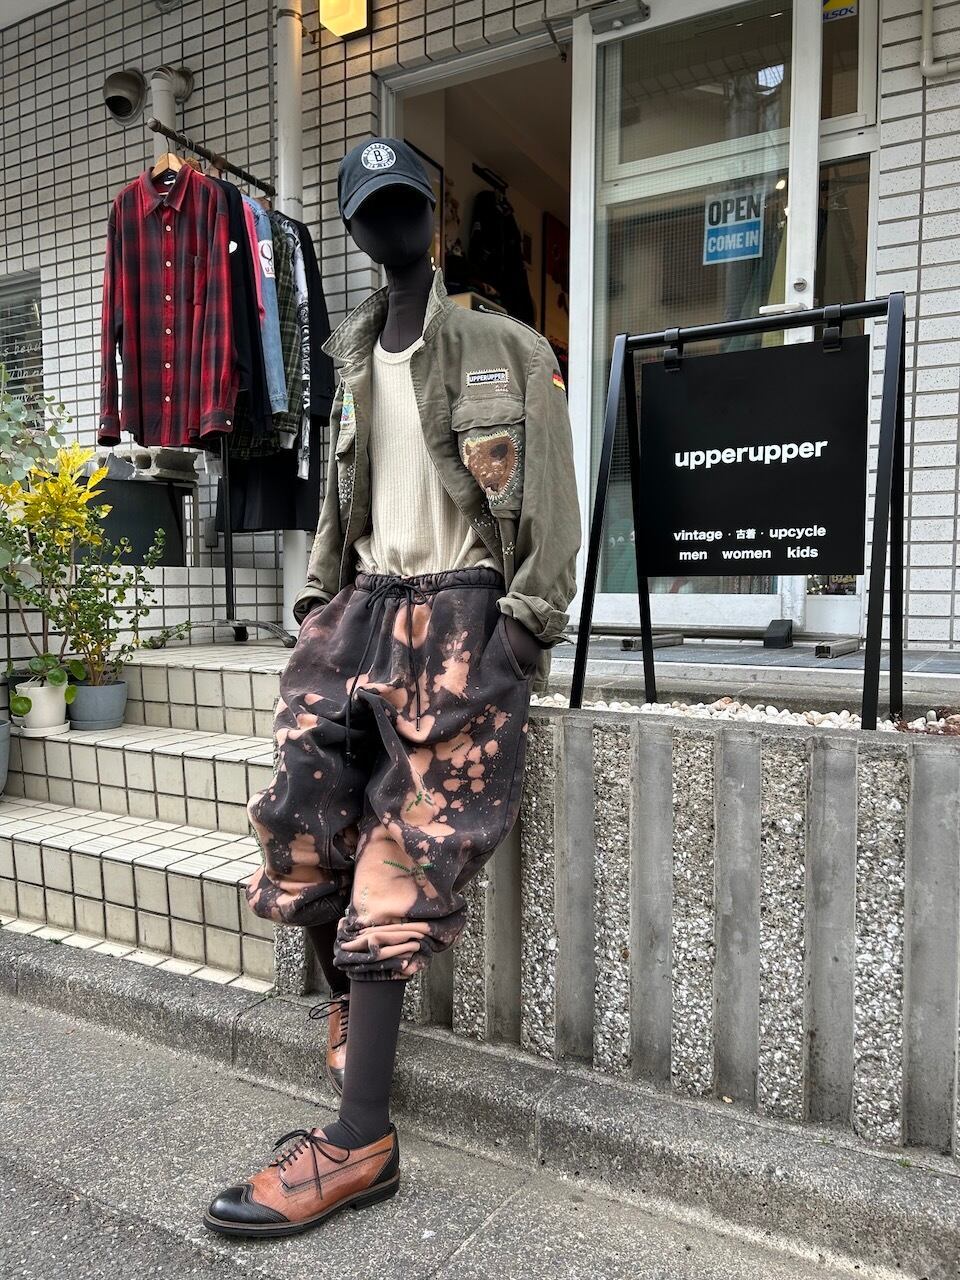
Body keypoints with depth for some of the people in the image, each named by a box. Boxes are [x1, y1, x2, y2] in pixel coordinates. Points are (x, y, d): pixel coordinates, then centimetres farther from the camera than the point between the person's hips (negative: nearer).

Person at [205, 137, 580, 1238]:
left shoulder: (512, 353, 4)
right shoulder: (354, 363, 20)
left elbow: (551, 506, -4)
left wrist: (520, 632, -14)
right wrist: (317, 607, 9)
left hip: (462, 613, -5)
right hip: (365, 607, 5)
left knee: (403, 866, -13)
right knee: (302, 826, -7)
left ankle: (359, 1142, -7)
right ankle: (354, 1024, 16)